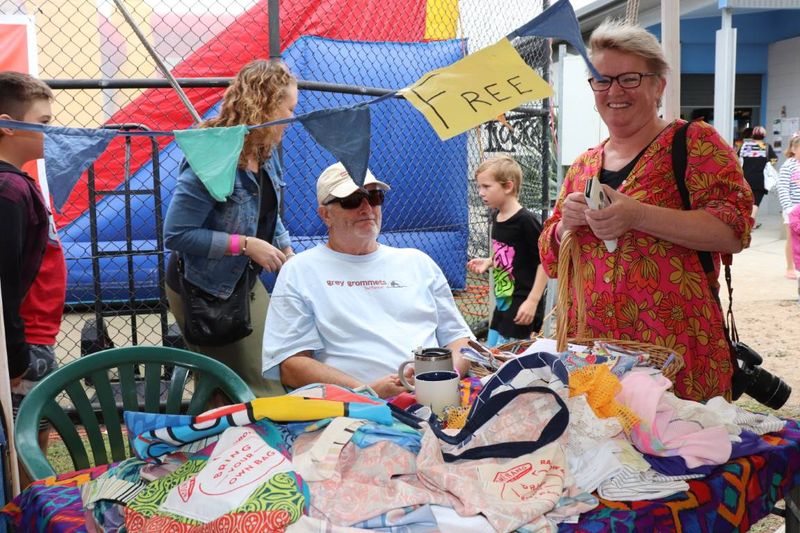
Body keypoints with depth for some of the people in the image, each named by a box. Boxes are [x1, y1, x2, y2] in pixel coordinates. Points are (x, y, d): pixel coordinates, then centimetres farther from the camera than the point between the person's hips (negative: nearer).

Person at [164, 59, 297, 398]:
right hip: (203, 292, -8)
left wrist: (289, 254, -1)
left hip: (246, 282, 8)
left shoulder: (266, 154, 1)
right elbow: (176, 234, -27)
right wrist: (245, 244, -27)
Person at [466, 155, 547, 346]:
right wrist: (488, 262, 4)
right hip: (502, 302, 9)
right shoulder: (497, 217, 7)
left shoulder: (525, 221, -18)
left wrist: (532, 301, -19)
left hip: (522, 304, -9)